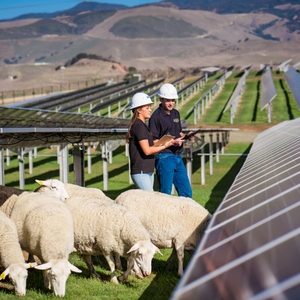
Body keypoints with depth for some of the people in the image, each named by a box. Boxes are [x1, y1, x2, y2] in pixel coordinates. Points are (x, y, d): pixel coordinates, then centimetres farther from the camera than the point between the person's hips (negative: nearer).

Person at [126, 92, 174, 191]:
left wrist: (159, 144, 5)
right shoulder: (138, 126, -13)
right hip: (140, 172, -10)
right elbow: (147, 150, -18)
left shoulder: (143, 125, 17)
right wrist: (164, 146, -8)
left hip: (148, 171, 10)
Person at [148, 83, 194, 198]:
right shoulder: (156, 117, -10)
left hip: (178, 157, 7)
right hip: (164, 158, -7)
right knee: (165, 193, -2)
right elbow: (153, 142, -13)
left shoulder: (176, 113, 13)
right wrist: (172, 142, -20)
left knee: (186, 192, 9)